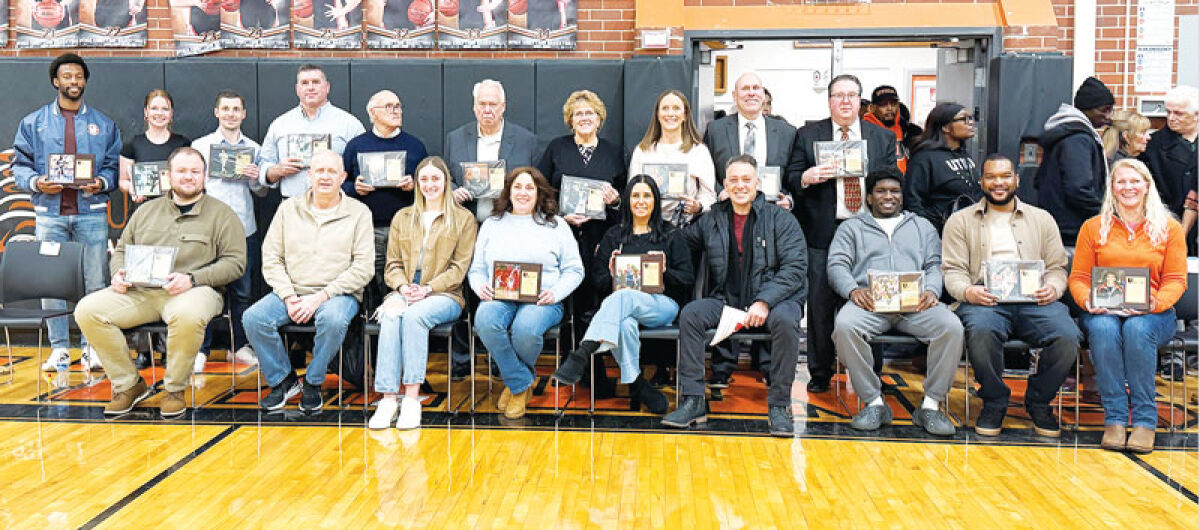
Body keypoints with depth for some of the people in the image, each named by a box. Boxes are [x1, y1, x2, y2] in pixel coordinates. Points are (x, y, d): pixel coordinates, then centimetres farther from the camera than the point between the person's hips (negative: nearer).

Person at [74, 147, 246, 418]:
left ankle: (174, 389, -14)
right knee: (87, 310, -17)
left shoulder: (221, 214, 8)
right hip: (139, 292, 5)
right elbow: (121, 250, 26)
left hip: (194, 291, -4)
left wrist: (192, 279, -15)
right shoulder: (147, 210, 22)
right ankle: (129, 385, -2)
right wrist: (118, 274, 2)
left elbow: (235, 263, -2)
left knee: (187, 314, -40)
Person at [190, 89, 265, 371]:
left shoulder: (253, 148, 13)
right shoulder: (200, 145, 7)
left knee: (243, 291, 6)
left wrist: (255, 179, -6)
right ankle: (200, 350, 8)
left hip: (245, 229, 2)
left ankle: (240, 346, 17)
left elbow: (263, 192, 15)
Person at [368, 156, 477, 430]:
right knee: (391, 317, -32)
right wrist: (402, 287, -5)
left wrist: (427, 288, -12)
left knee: (414, 315, -35)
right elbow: (393, 264, 17)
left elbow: (459, 268, 1)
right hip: (404, 292, 3)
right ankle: (388, 397, -35)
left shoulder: (463, 219, 9)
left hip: (443, 295, -3)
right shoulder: (402, 218, 22)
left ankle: (412, 397, -34)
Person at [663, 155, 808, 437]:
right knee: (690, 314, -22)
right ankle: (693, 401, -19)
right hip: (726, 302, 3)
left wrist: (764, 302, -21)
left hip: (773, 301, -3)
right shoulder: (712, 220, 12)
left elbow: (795, 267, -9)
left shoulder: (780, 219, 1)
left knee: (785, 320, -35)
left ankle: (779, 405, -21)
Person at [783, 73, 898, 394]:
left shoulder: (883, 137, 13)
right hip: (823, 233, -1)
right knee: (820, 305, 1)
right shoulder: (808, 136, 9)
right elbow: (791, 180, 7)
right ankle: (820, 374, 13)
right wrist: (806, 178, -16)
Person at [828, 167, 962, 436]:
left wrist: (931, 290, -6)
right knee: (844, 325, -35)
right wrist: (853, 290, -13)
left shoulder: (922, 226, 30)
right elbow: (837, 265, 10)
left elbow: (935, 264, 18)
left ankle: (931, 405, -17)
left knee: (952, 327, -30)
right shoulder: (851, 227, 24)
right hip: (870, 300, -1)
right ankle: (874, 403, -22)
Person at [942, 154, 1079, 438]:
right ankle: (994, 402, -10)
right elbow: (953, 270, 7)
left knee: (1068, 337, -28)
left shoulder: (1042, 219, 23)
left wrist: (1053, 288, -6)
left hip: (1034, 299, 2)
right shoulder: (960, 220, 16)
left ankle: (1038, 401, 0)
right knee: (981, 332, -37)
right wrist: (967, 291, -16)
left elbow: (1057, 267, 18)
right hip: (984, 299, -2)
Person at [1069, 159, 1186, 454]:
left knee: (1137, 328, -36)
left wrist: (1157, 302, -16)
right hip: (1103, 312, 0)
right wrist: (1088, 300, -14)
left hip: (1152, 315, 0)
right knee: (1103, 328, -36)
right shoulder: (1093, 228, 13)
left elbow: (1176, 280, 6)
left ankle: (1145, 421, -27)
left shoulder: (1169, 228, 12)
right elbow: (1078, 278, 9)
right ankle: (1115, 419, -30)